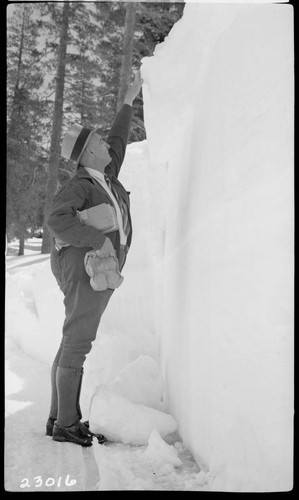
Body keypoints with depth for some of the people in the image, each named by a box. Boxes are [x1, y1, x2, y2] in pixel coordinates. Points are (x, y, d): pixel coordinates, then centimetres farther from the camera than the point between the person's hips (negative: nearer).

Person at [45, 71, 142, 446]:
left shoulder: (105, 174, 17)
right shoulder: (78, 184, -8)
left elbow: (118, 139, 31)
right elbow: (57, 220, -23)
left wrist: (129, 100, 38)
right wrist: (100, 240, -21)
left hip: (98, 267, 9)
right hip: (85, 265, -9)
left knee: (73, 343, 9)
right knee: (78, 342, -8)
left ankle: (59, 417, 15)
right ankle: (66, 424, -3)